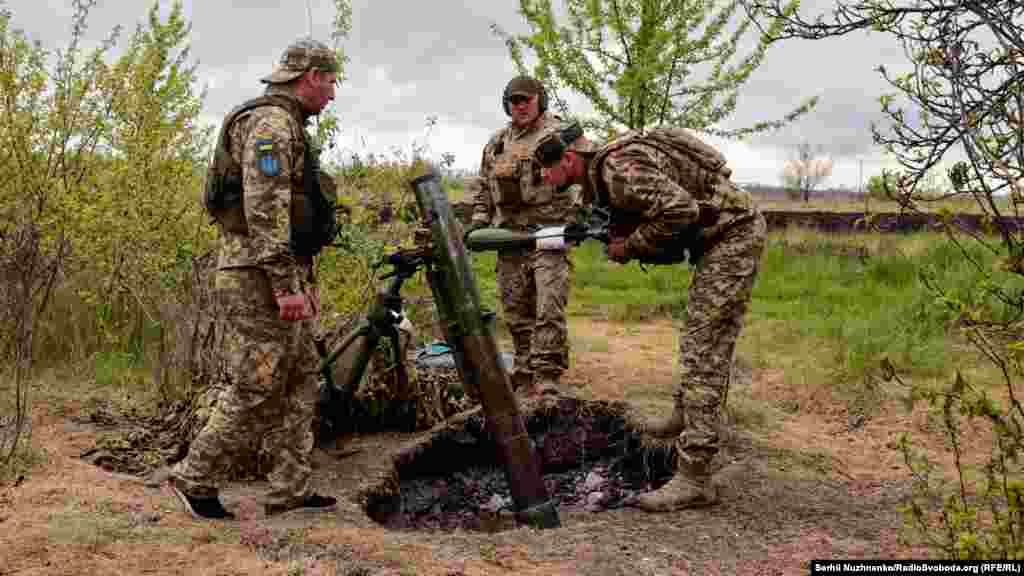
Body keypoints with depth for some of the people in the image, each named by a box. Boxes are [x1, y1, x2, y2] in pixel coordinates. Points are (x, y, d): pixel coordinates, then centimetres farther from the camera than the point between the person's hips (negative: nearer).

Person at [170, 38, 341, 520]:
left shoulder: (288, 128, 21)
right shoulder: (271, 122, -13)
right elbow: (264, 210, -23)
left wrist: (306, 280, 23)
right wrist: (285, 286, -25)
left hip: (282, 276, 10)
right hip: (258, 278, -10)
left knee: (300, 382, 10)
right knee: (254, 390, -5)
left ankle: (290, 490, 14)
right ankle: (193, 479, 8)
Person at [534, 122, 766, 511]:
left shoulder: (618, 168, -21)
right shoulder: (601, 177, 11)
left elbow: (680, 209, -30)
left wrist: (630, 245, -18)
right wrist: (618, 240, -4)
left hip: (734, 233, -11)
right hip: (724, 235, 11)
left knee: (703, 350, -13)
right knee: (700, 335, 24)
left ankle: (693, 479, -13)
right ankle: (683, 419, 44)